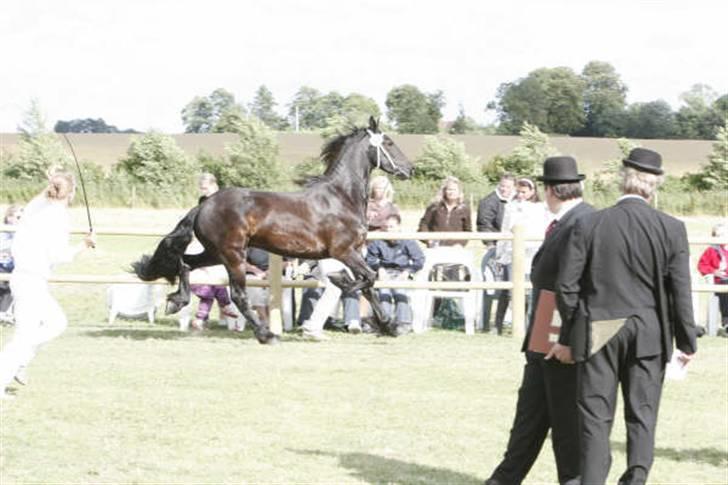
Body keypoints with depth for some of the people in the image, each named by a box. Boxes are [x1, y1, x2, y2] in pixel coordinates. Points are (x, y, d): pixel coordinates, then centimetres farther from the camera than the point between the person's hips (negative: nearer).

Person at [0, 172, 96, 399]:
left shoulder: (35, 206, 8)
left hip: (20, 276, 9)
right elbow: (59, 255, -18)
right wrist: (85, 244, -6)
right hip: (33, 281, -9)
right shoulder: (58, 215, -15)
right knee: (25, 336, -2)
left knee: (57, 322, 19)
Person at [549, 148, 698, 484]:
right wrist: (687, 343, 6)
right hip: (649, 336, 0)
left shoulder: (588, 225, -5)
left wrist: (567, 337, 8)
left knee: (595, 419, 6)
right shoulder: (671, 229, -6)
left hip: (598, 333, 0)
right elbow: (681, 293, -4)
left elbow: (567, 286, -3)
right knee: (642, 418, 9)